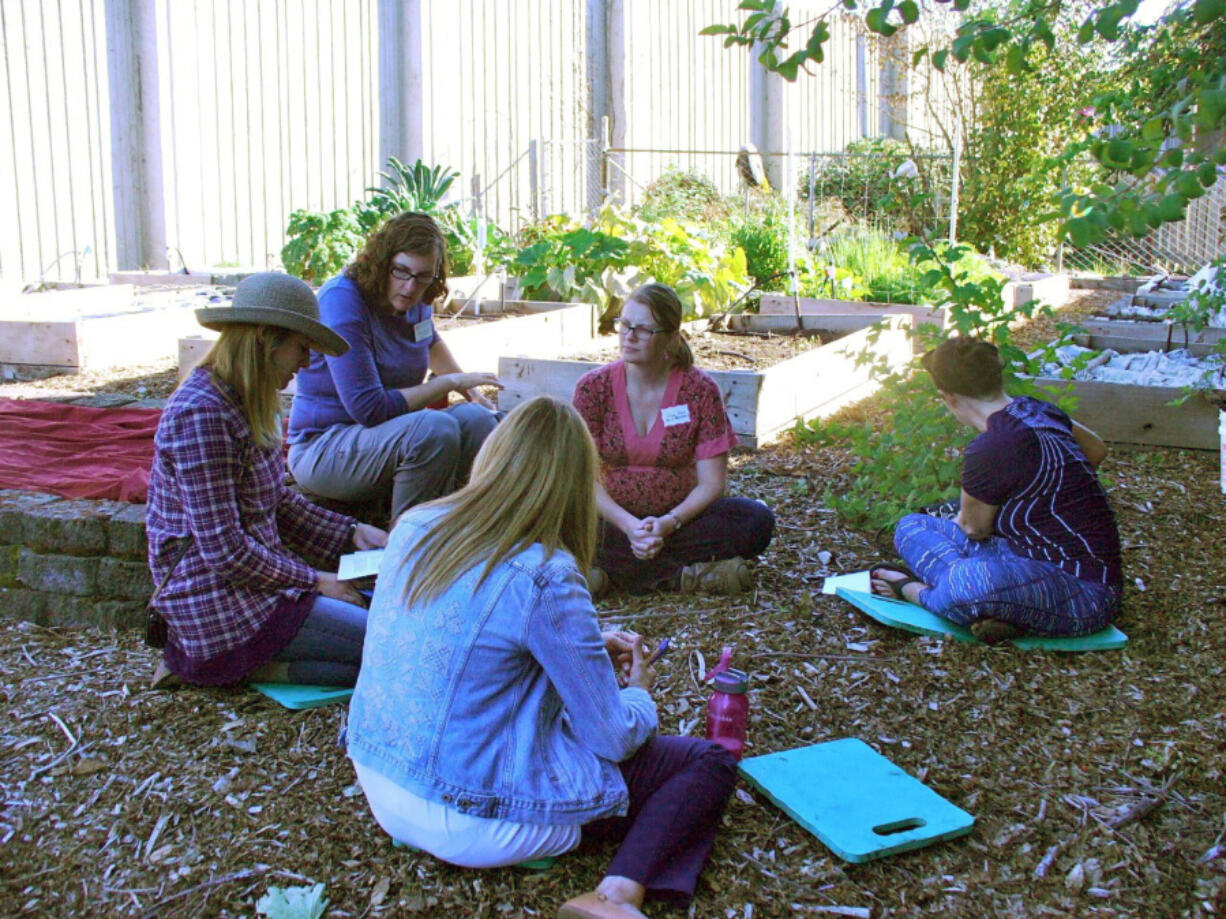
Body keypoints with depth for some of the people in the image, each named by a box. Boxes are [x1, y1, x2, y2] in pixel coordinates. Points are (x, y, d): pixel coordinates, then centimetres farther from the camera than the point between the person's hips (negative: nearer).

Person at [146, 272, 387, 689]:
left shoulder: (246, 404, 10)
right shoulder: (202, 413, -21)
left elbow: (278, 501, 18)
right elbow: (224, 550, -22)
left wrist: (352, 533, 8)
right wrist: (312, 580, -12)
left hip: (254, 578, 10)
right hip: (217, 601, -10)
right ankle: (227, 664, -7)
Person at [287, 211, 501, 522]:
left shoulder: (415, 300, 5)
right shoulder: (342, 300, -19)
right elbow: (370, 409, -25)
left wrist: (467, 386, 25)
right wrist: (449, 383, -17)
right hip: (322, 449, -7)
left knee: (476, 418, -18)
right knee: (436, 427, -32)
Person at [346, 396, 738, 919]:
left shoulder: (415, 526, -3)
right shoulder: (544, 577, -23)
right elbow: (616, 738, -15)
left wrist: (588, 652, 17)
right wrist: (639, 692, 8)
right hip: (472, 824, -8)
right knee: (709, 763, 0)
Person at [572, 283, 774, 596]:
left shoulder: (700, 390, -4)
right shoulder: (593, 387, -4)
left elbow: (711, 483, -8)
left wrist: (668, 523, -26)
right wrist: (629, 526, -26)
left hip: (679, 517, 0)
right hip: (614, 519, 0)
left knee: (757, 520, -26)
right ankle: (688, 572, -26)